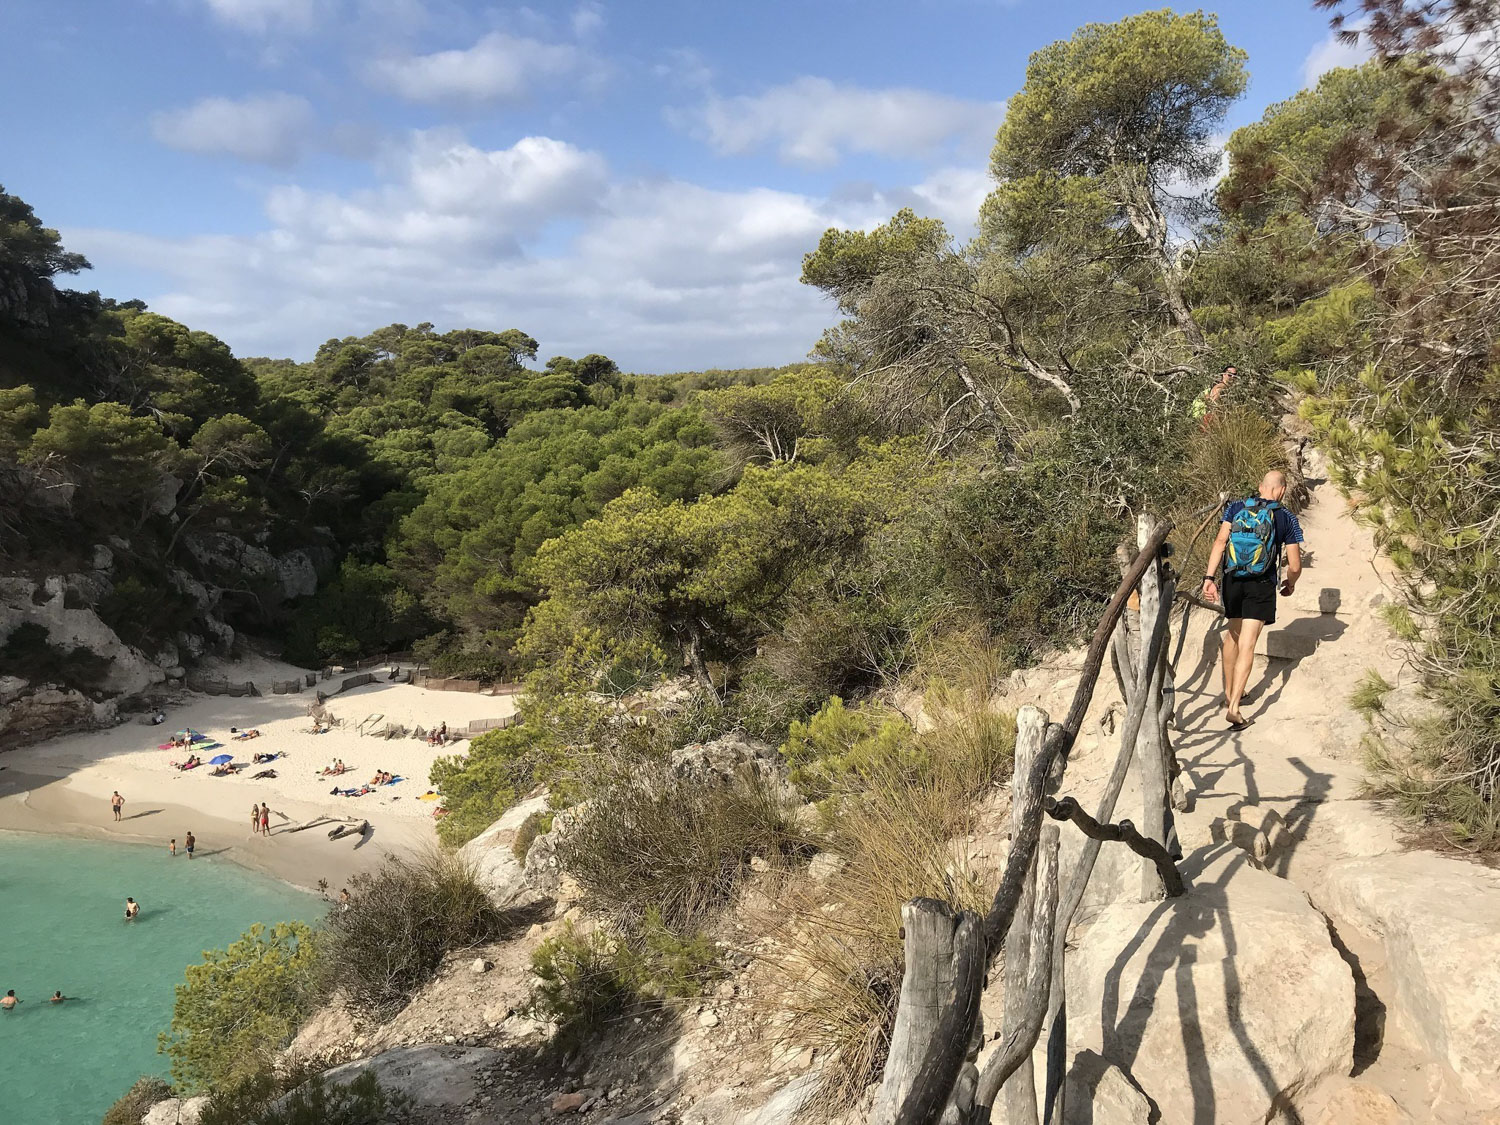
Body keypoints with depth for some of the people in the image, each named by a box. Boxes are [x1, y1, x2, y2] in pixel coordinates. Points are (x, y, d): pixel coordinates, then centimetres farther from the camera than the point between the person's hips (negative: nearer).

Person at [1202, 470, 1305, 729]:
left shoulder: (1236, 508, 3)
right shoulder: (1287, 519, -1)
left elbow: (1220, 542, -10)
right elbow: (1294, 566, -2)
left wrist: (1210, 577, -12)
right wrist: (1290, 585, 19)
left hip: (1232, 581, 3)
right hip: (1261, 585, -3)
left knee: (1232, 636, 22)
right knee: (1246, 645, -6)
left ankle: (1230, 694, 33)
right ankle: (1233, 707, -16)